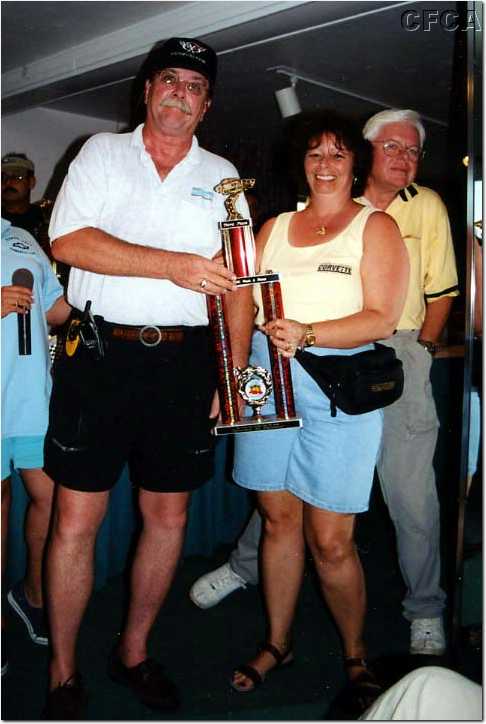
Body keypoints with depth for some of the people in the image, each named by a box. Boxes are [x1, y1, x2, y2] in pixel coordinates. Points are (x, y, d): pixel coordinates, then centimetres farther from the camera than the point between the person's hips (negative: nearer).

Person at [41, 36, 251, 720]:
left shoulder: (222, 175, 14)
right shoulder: (103, 152, 8)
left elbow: (234, 283, 11)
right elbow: (69, 240, -8)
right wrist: (175, 265, -15)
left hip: (183, 361, 3)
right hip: (99, 352, -2)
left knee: (168, 516, 9)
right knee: (77, 517, 0)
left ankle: (133, 651, 30)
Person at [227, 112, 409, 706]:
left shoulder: (375, 227, 4)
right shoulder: (275, 228, 18)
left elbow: (381, 319, -8)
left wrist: (306, 334, -21)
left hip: (338, 386, -4)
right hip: (266, 384, 4)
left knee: (330, 541, -2)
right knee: (278, 520, 10)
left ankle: (355, 655, 23)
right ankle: (277, 644, 29)